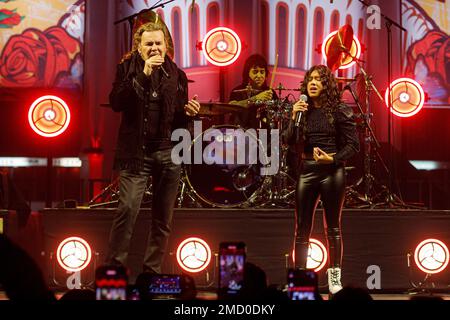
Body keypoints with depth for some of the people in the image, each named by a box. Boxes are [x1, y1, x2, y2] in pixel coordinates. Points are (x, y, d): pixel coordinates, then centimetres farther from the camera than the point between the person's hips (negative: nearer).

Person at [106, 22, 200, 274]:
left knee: (163, 219, 5)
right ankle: (114, 268, -9)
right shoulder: (128, 69, 4)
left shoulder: (177, 75, 11)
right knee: (128, 209, -17)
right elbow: (116, 102, -12)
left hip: (169, 152, 3)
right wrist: (143, 74, -18)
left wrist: (189, 113, -6)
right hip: (135, 152, -3)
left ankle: (152, 271, 14)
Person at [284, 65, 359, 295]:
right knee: (302, 227, 4)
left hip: (332, 171, -3)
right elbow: (290, 141, 1)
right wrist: (294, 117, -13)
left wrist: (333, 159, -18)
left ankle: (334, 278, 10)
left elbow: (353, 144, -6)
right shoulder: (304, 110, 7)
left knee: (332, 227, 3)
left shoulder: (339, 110, -4)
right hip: (307, 170, 4)